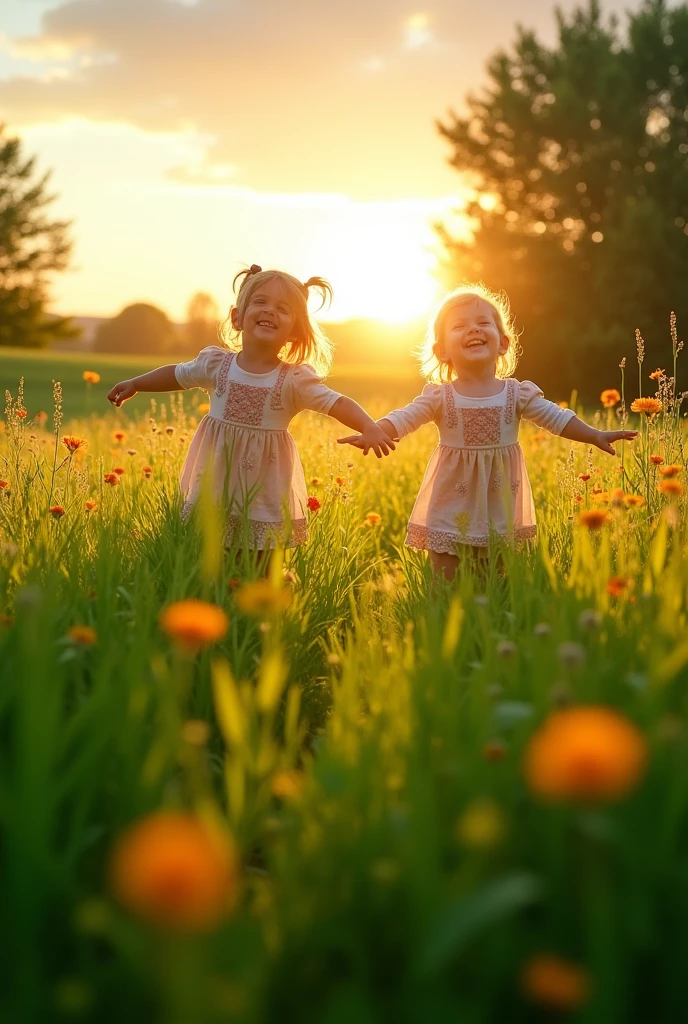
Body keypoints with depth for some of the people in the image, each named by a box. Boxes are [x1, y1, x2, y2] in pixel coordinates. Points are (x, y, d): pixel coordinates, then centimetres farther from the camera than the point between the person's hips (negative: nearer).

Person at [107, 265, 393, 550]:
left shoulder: (295, 380, -11)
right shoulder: (216, 363, -2)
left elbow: (337, 403, -18)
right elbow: (178, 374, 15)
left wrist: (370, 428, -33)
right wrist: (135, 384, 18)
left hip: (266, 499, -2)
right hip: (213, 493, 2)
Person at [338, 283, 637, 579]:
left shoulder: (517, 394, -1)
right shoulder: (439, 397, -5)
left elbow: (556, 418, 0)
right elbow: (403, 418, -13)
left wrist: (595, 436, -11)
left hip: (500, 510, 1)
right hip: (452, 509, -1)